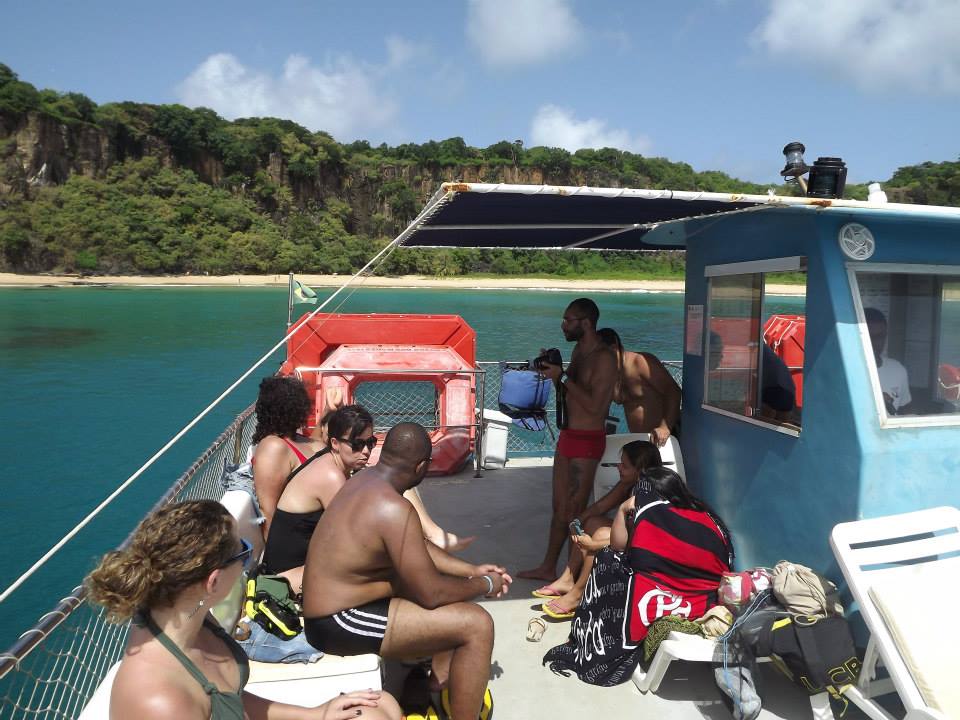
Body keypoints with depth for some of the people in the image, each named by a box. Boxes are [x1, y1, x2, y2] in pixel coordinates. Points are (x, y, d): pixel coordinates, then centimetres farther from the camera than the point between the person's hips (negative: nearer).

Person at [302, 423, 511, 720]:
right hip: (339, 623, -10)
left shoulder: (368, 478, 2)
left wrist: (471, 570, 12)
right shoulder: (394, 509, -27)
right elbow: (431, 594, -21)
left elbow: (418, 546, 14)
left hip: (334, 603, 10)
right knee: (477, 625, -12)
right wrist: (486, 585, -4)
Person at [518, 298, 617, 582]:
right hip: (568, 434, 9)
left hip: (586, 441, -9)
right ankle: (548, 567, 29)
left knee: (575, 511, -3)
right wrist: (553, 371, 3)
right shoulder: (579, 349, 12)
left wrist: (562, 377, -21)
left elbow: (593, 405, -25)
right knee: (559, 506, 17)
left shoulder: (603, 358, -17)